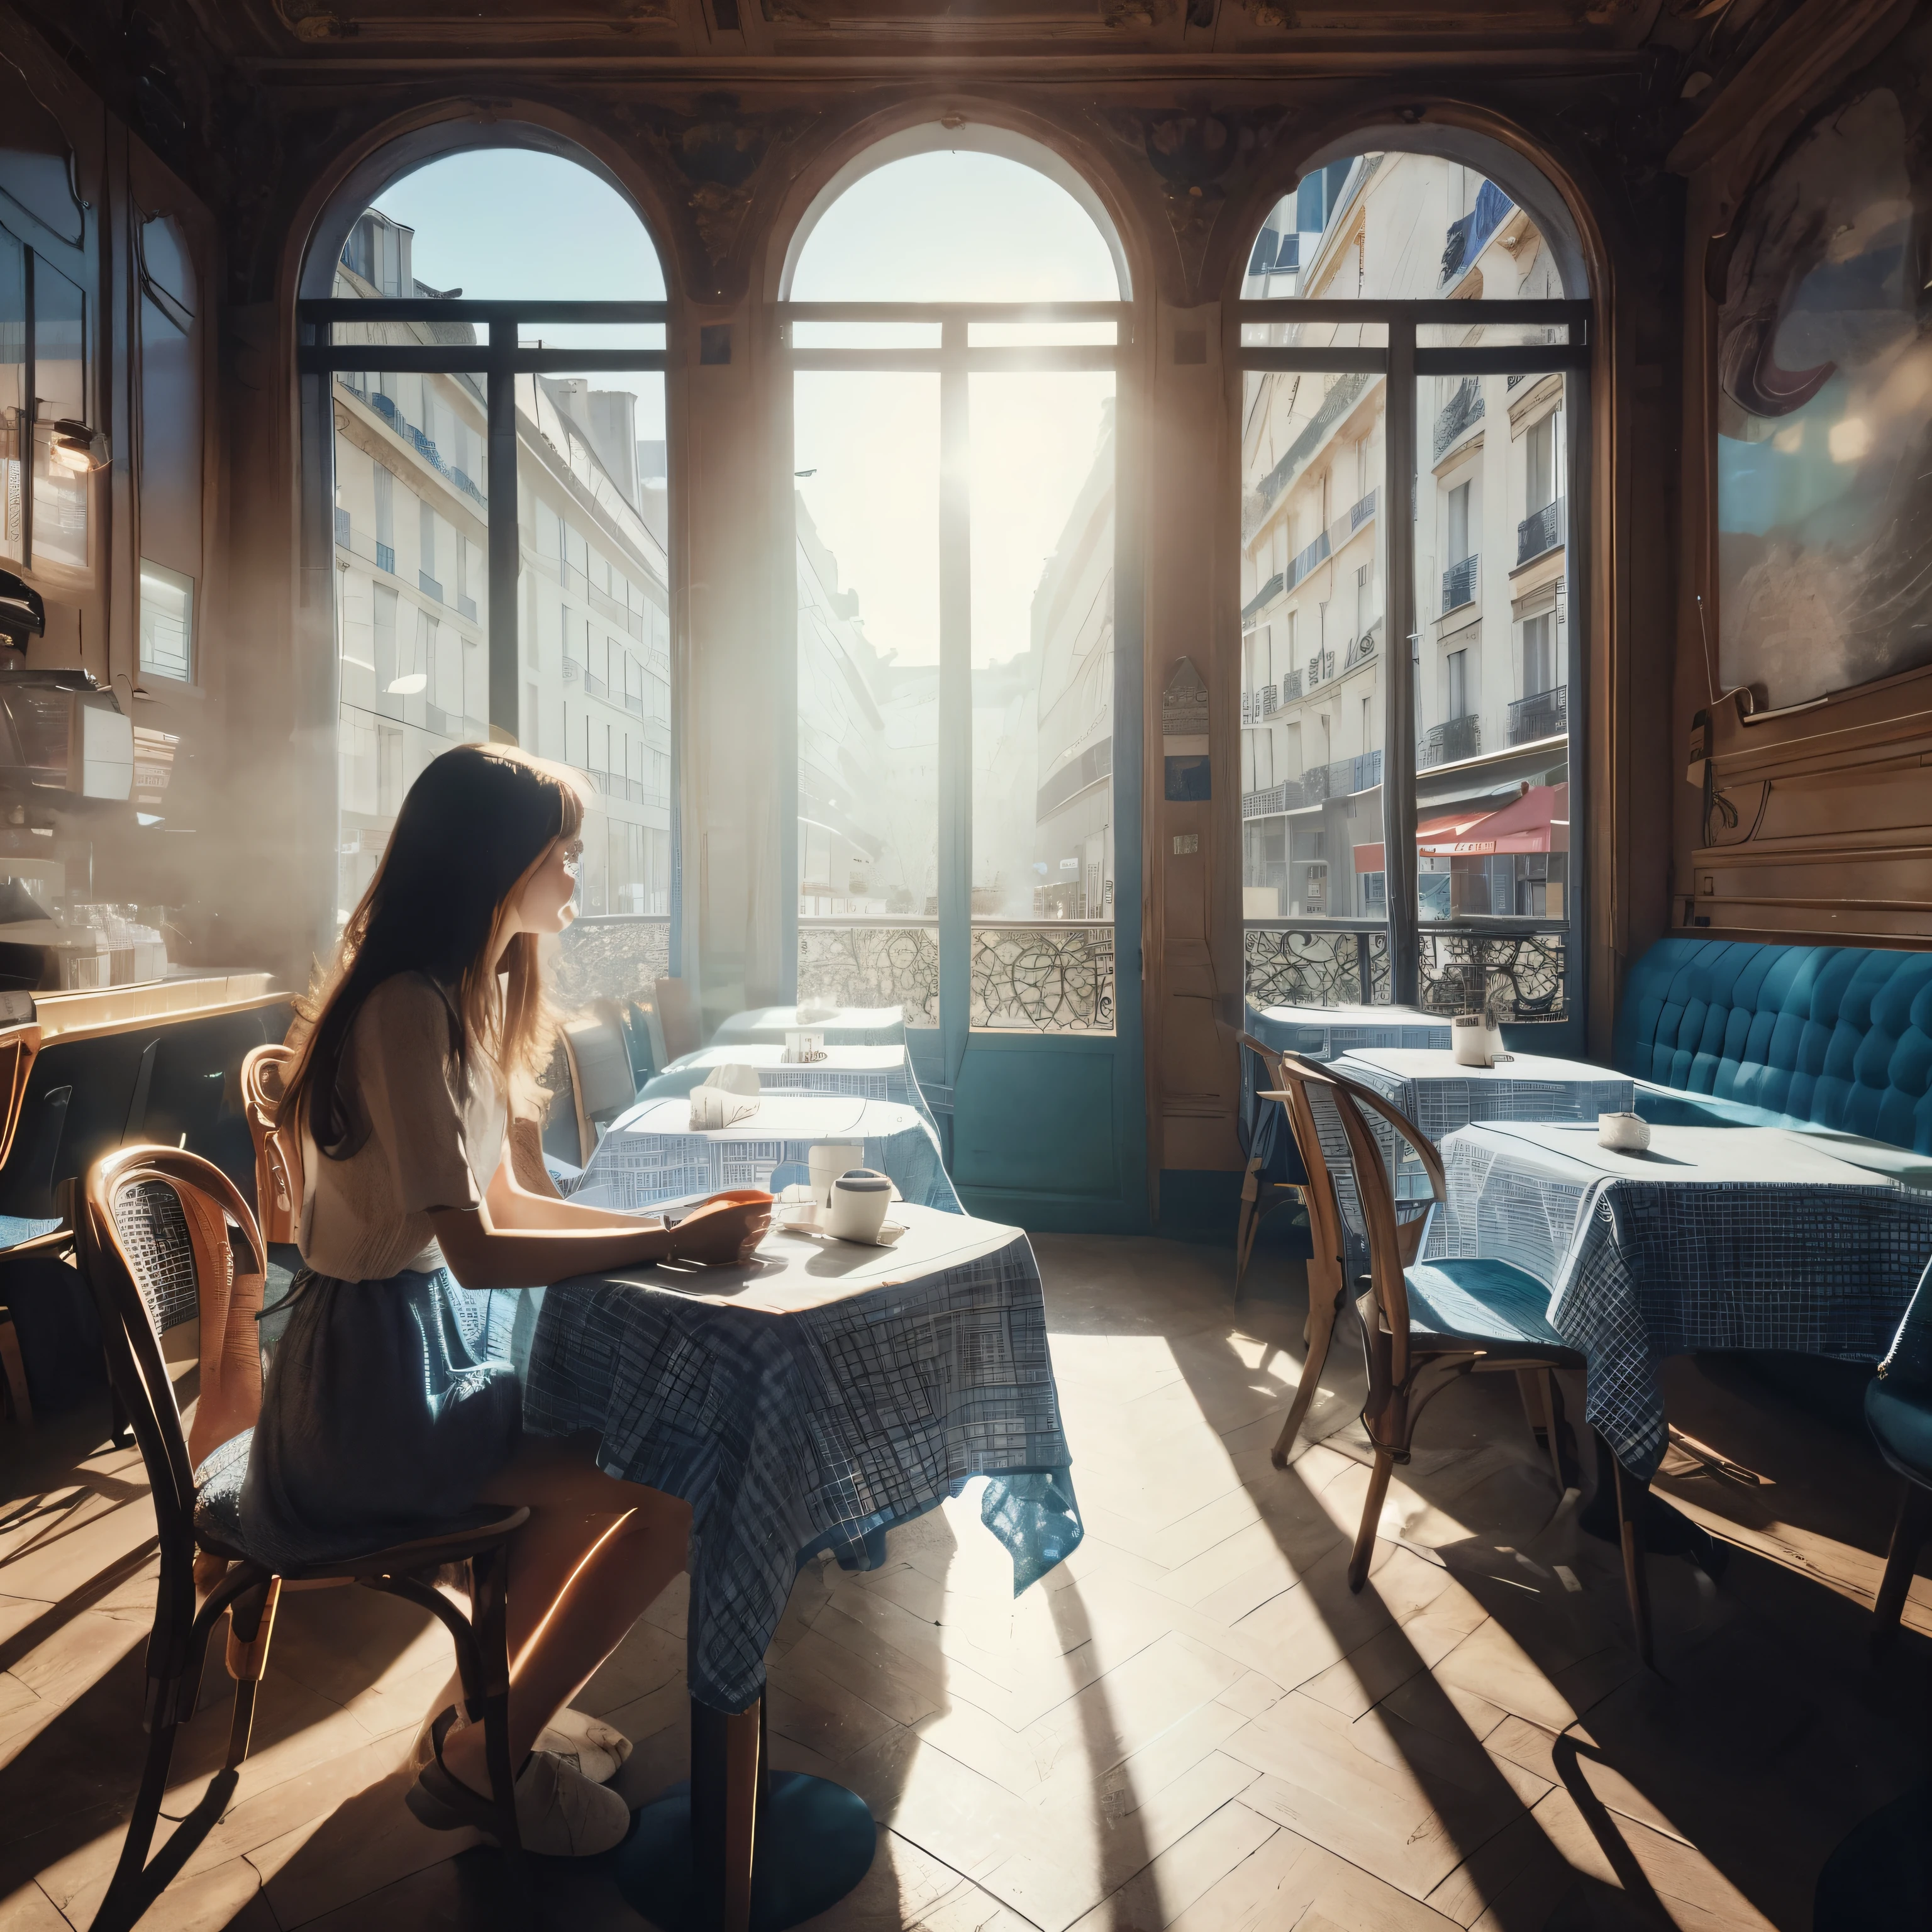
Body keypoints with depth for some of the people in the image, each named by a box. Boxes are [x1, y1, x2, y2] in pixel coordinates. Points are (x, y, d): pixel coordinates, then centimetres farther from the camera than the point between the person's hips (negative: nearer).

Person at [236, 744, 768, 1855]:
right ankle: (484, 1758, 10)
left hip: (431, 1341, 10)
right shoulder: (409, 1010, -23)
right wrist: (673, 1247, -21)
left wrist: (668, 1222, 0)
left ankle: (496, 1709, 30)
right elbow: (476, 1249, -27)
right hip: (377, 1378, -10)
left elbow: (503, 1200, 10)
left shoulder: (473, 994, 7)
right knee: (686, 1490, -12)